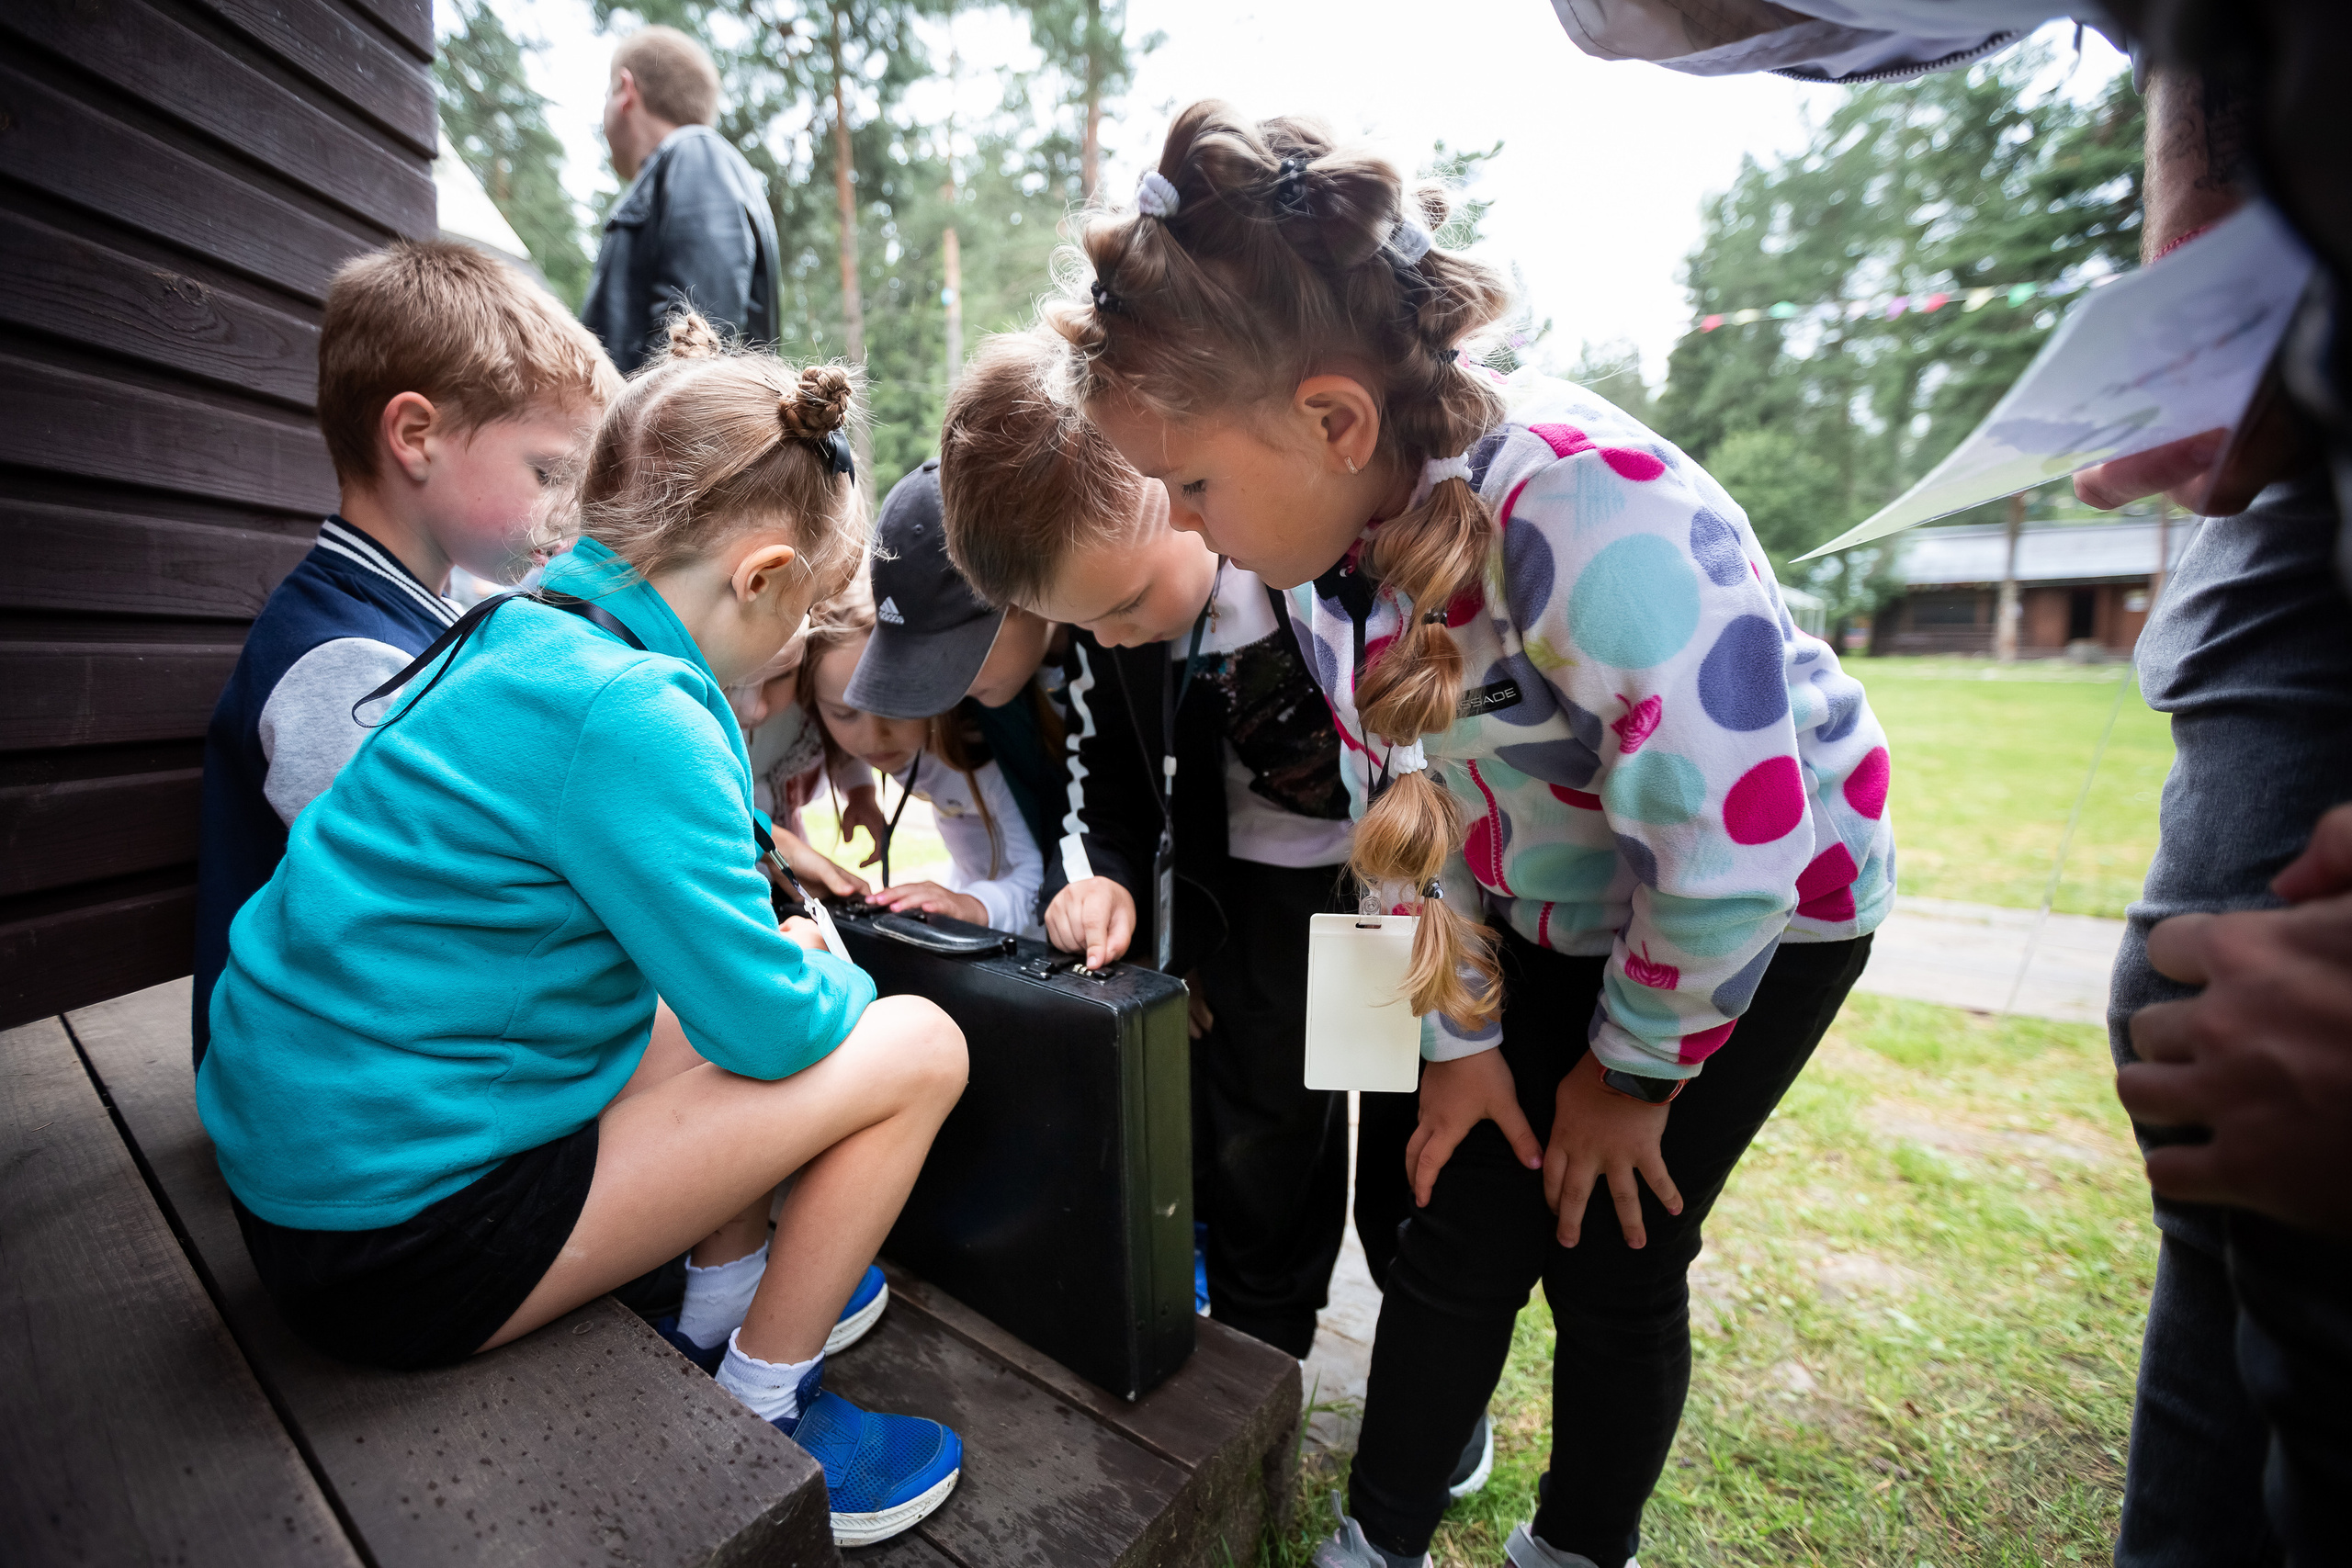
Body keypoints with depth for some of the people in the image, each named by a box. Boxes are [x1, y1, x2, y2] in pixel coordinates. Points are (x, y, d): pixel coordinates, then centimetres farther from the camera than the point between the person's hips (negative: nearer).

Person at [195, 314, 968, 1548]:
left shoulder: (519, 638, 4)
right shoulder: (628, 715, -26)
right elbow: (773, 1022, -20)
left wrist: (771, 914, 15)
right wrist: (834, 976, 1)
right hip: (403, 1243, -9)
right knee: (915, 1045, -10)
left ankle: (730, 1291, 27)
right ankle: (758, 1421, 8)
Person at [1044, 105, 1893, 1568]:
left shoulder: (1591, 523, -36)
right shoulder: (1324, 532, -13)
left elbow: (1732, 855, -29)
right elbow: (1410, 801, -4)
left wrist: (1629, 1072, -12)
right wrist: (1466, 1034, 0)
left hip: (1767, 900, -4)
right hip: (1551, 913, 5)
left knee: (1611, 1257, 5)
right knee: (1460, 1236, 6)